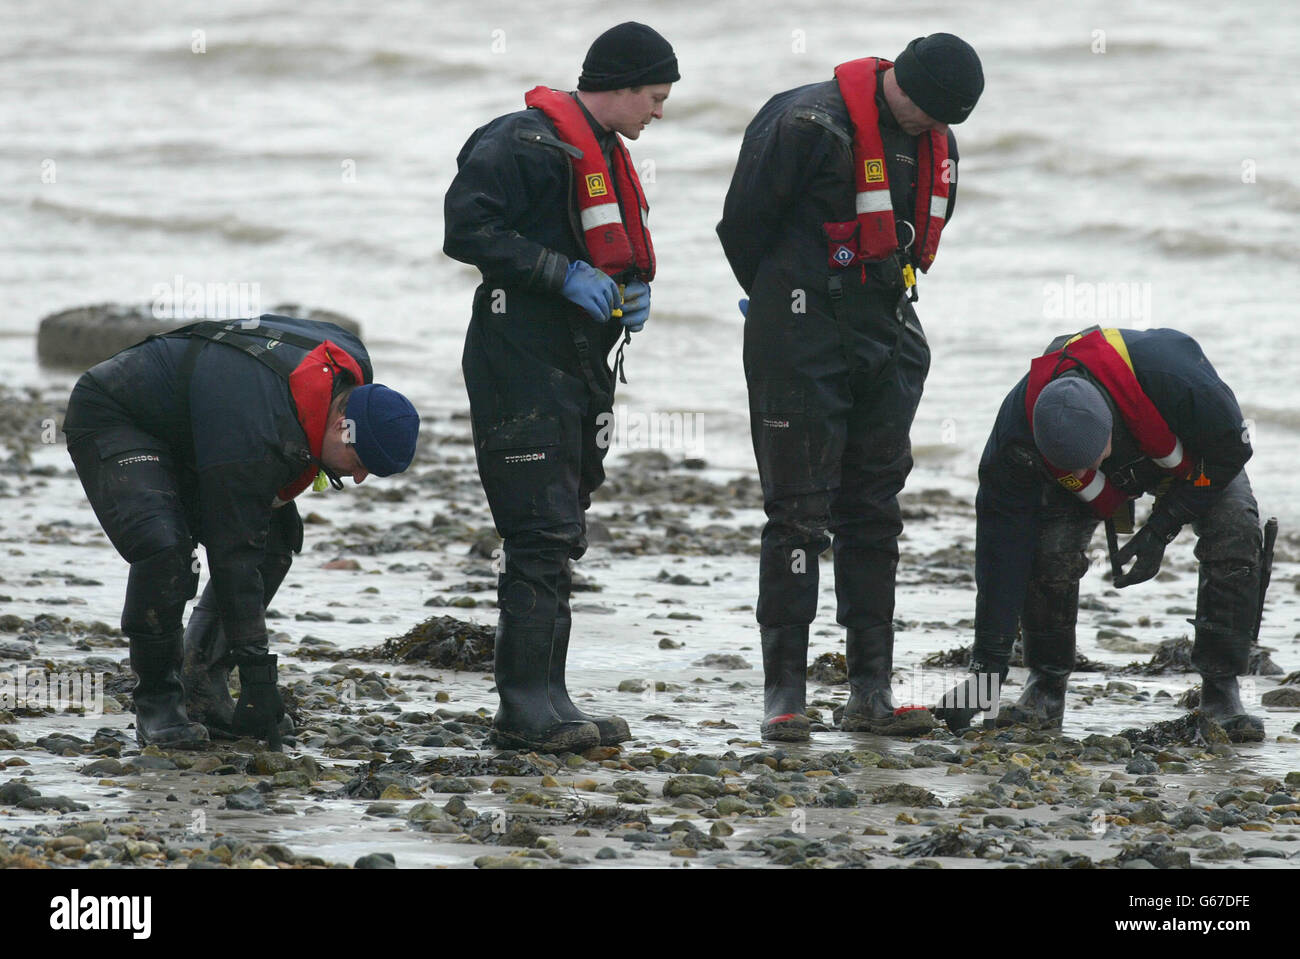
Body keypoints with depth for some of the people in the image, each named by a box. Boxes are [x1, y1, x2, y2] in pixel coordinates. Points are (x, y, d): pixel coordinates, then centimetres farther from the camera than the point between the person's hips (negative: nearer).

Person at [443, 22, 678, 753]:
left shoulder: (607, 156, 18)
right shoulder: (529, 143, -13)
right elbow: (468, 229, -20)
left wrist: (633, 291, 8)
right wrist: (565, 275, -21)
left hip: (577, 368, 10)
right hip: (521, 365, -10)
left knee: (562, 538, 11)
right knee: (542, 535, -13)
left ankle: (546, 699, 14)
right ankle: (527, 706, -12)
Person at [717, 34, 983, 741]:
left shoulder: (935, 145, 7)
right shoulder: (813, 124, -16)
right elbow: (743, 223, -8)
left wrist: (883, 302, 15)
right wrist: (781, 304, 7)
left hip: (886, 338, 7)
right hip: (801, 343, -7)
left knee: (874, 512, 7)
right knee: (799, 512, -6)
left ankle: (871, 689, 11)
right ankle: (783, 691, -3)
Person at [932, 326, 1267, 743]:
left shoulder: (1172, 377, -45)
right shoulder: (1018, 426, -38)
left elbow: (1230, 449, -24)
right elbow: (1001, 543, -31)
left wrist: (1161, 530, -28)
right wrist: (988, 663, -32)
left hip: (1191, 458, -1)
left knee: (1235, 534, -26)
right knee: (1050, 548, -25)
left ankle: (1220, 690, -13)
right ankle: (1046, 685, -4)